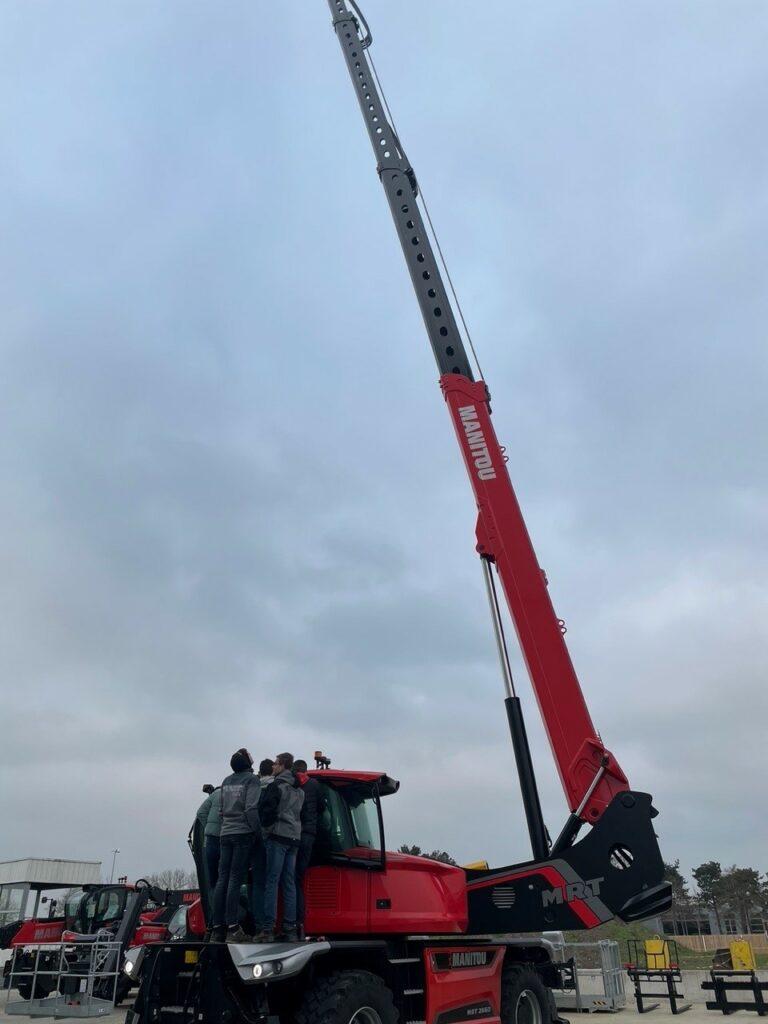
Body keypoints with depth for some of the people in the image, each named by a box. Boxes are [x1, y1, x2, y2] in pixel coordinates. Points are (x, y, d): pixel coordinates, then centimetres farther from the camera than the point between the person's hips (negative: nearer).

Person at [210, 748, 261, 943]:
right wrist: (257, 830, -7)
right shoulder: (251, 780, -5)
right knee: (235, 879, -7)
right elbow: (251, 808, -14)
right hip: (243, 834, -6)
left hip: (226, 834, 6)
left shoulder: (226, 782, 16)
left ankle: (218, 928, 6)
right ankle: (233, 928, -9)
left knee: (222, 879, 6)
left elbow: (221, 808, 18)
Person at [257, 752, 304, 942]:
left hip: (278, 836, -7)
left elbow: (267, 810, -12)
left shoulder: (277, 786, -6)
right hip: (294, 837, 7)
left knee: (272, 881, -6)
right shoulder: (299, 790, 19)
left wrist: (265, 827, 3)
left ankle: (268, 929, -9)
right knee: (289, 884, 7)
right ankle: (290, 929, 6)